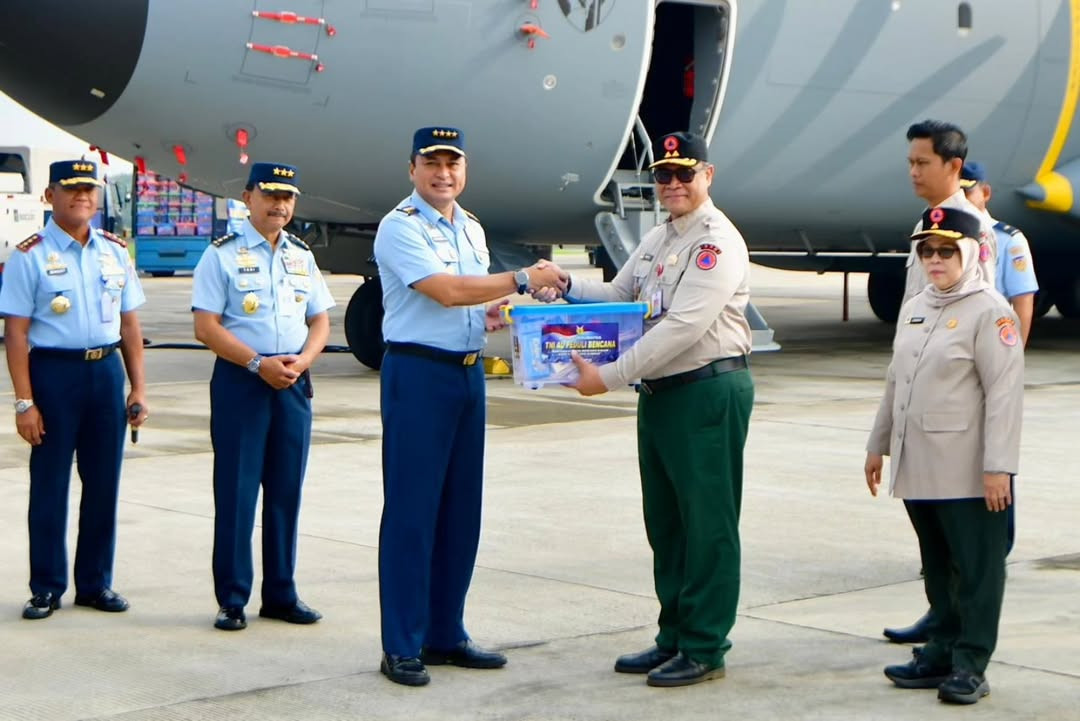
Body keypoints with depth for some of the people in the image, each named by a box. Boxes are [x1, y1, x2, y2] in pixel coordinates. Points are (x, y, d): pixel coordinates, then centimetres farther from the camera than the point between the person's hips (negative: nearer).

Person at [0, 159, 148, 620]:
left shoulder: (115, 252, 10)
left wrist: (138, 389, 8)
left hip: (107, 371, 4)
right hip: (54, 371, -4)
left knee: (103, 483, 8)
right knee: (49, 486, 1)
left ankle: (95, 583, 20)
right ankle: (46, 589, 11)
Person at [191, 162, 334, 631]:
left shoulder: (301, 256, 14)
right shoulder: (222, 255, -2)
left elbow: (321, 320, 14)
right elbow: (206, 326, -8)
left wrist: (300, 361, -6)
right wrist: (259, 363, -16)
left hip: (294, 382, 5)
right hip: (240, 380, -5)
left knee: (286, 491, 8)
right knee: (236, 491, -4)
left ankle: (281, 594, 16)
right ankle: (231, 599, 3)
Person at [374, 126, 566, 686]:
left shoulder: (472, 229, 16)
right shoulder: (400, 228, -9)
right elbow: (445, 291, -20)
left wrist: (499, 315, 1)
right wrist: (522, 279, -15)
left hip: (469, 372, 8)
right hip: (418, 372, -8)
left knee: (460, 511, 10)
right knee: (412, 510, -5)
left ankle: (446, 635, 19)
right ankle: (401, 647, 1)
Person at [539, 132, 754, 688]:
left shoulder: (718, 243, -14)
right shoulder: (657, 240, 16)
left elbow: (682, 327, -22)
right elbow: (619, 295, 21)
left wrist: (610, 377, -23)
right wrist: (567, 285, 1)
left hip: (709, 392, -9)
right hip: (659, 392, 9)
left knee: (706, 524, -2)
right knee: (665, 522, 14)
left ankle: (705, 649, 5)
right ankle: (674, 638, 24)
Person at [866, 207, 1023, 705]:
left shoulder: (989, 312, -9)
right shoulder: (914, 309, 15)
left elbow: (1004, 393, -15)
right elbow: (895, 384, 22)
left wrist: (998, 466, -19)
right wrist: (877, 446, 23)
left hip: (968, 473, -7)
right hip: (918, 468, 8)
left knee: (977, 568, -1)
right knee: (937, 567, 14)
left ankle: (970, 665, 4)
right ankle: (942, 653, 22)